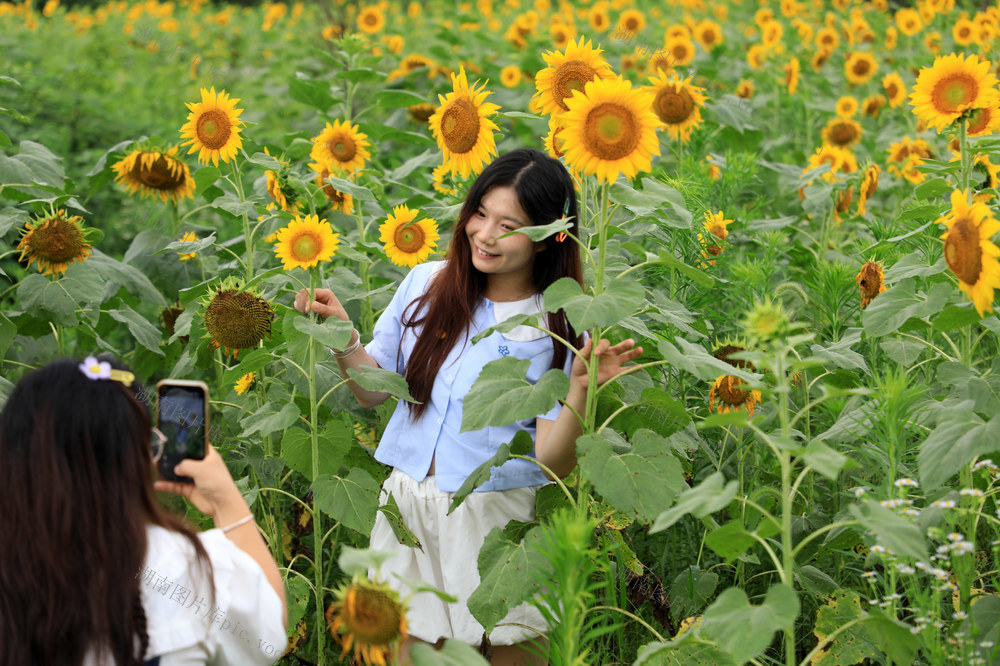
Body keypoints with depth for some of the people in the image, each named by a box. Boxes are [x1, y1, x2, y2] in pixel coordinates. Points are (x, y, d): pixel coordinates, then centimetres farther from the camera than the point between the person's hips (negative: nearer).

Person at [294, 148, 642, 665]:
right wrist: (343, 336, -6)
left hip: (497, 516, -2)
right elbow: (375, 390, 10)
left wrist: (581, 390, -25)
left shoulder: (561, 330, -6)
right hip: (409, 505, 2)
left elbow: (555, 462, -11)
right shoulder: (427, 284, 3)